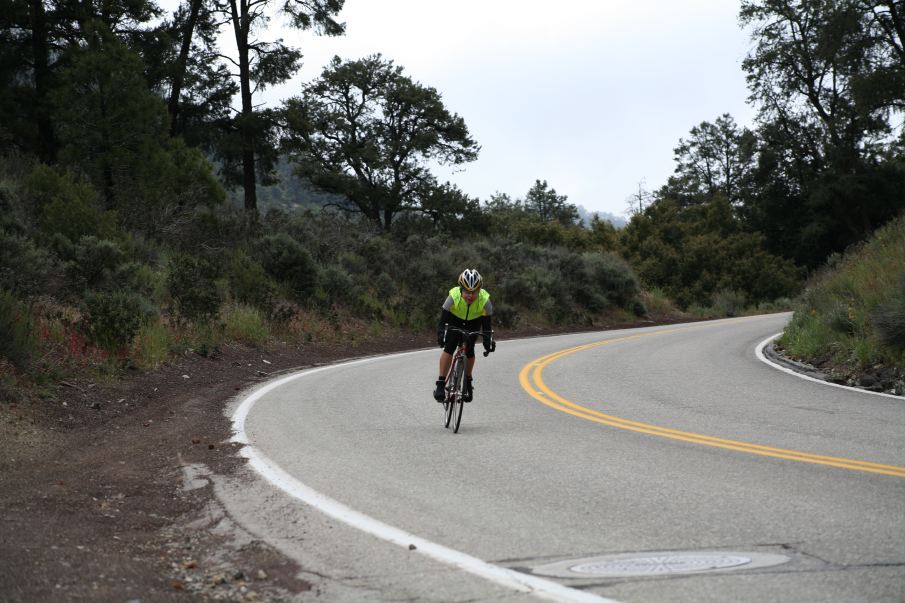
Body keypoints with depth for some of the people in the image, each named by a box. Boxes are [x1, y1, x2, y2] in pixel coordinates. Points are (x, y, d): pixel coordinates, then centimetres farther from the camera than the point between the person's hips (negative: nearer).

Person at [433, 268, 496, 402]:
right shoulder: (454, 296, -34)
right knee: (449, 348, -17)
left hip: (474, 322, 1)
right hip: (455, 320, -1)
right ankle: (441, 383, -13)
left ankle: (468, 381, 10)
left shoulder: (484, 300, -31)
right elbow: (443, 320, -30)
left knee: (469, 350, -13)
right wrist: (441, 335, -43)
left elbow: (487, 325, -22)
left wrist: (488, 341, -33)